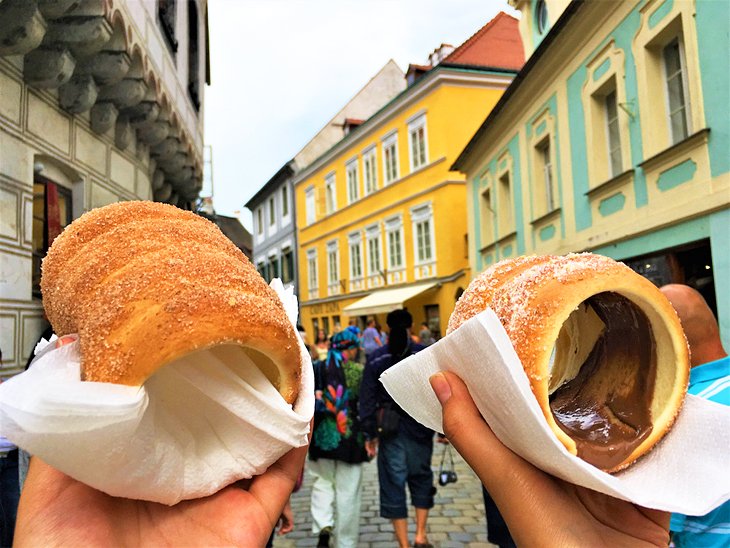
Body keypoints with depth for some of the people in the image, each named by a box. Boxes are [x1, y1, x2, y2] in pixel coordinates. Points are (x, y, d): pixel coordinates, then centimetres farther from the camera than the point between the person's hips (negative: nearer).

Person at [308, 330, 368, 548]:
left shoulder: (316, 369, 1)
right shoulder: (359, 371, -6)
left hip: (322, 437, 2)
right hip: (350, 439, -2)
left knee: (322, 482, 19)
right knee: (348, 492, 9)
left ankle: (323, 526, -2)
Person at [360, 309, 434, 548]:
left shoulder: (376, 359, -1)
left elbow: (367, 399, -2)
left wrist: (370, 434, 4)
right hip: (420, 429, 1)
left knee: (393, 484, 8)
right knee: (421, 478, 19)